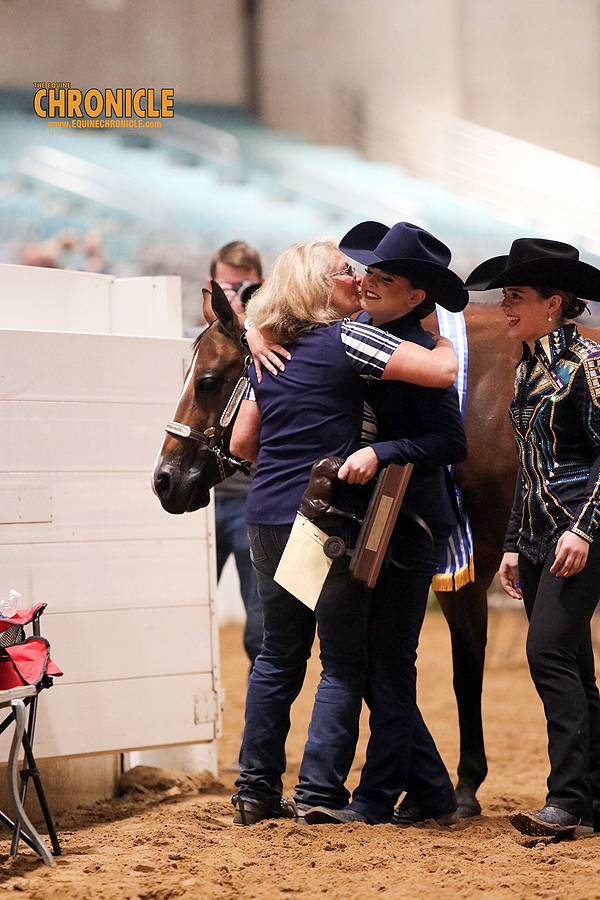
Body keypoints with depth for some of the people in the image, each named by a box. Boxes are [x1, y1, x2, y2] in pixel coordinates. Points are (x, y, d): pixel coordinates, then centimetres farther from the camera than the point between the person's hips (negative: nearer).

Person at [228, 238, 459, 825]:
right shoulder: (346, 340, -11)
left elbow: (241, 442, 18)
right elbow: (443, 371, -19)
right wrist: (440, 333, 2)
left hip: (266, 518, 7)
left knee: (279, 654, 17)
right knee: (343, 662, 3)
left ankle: (256, 788, 19)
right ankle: (319, 794, 1)